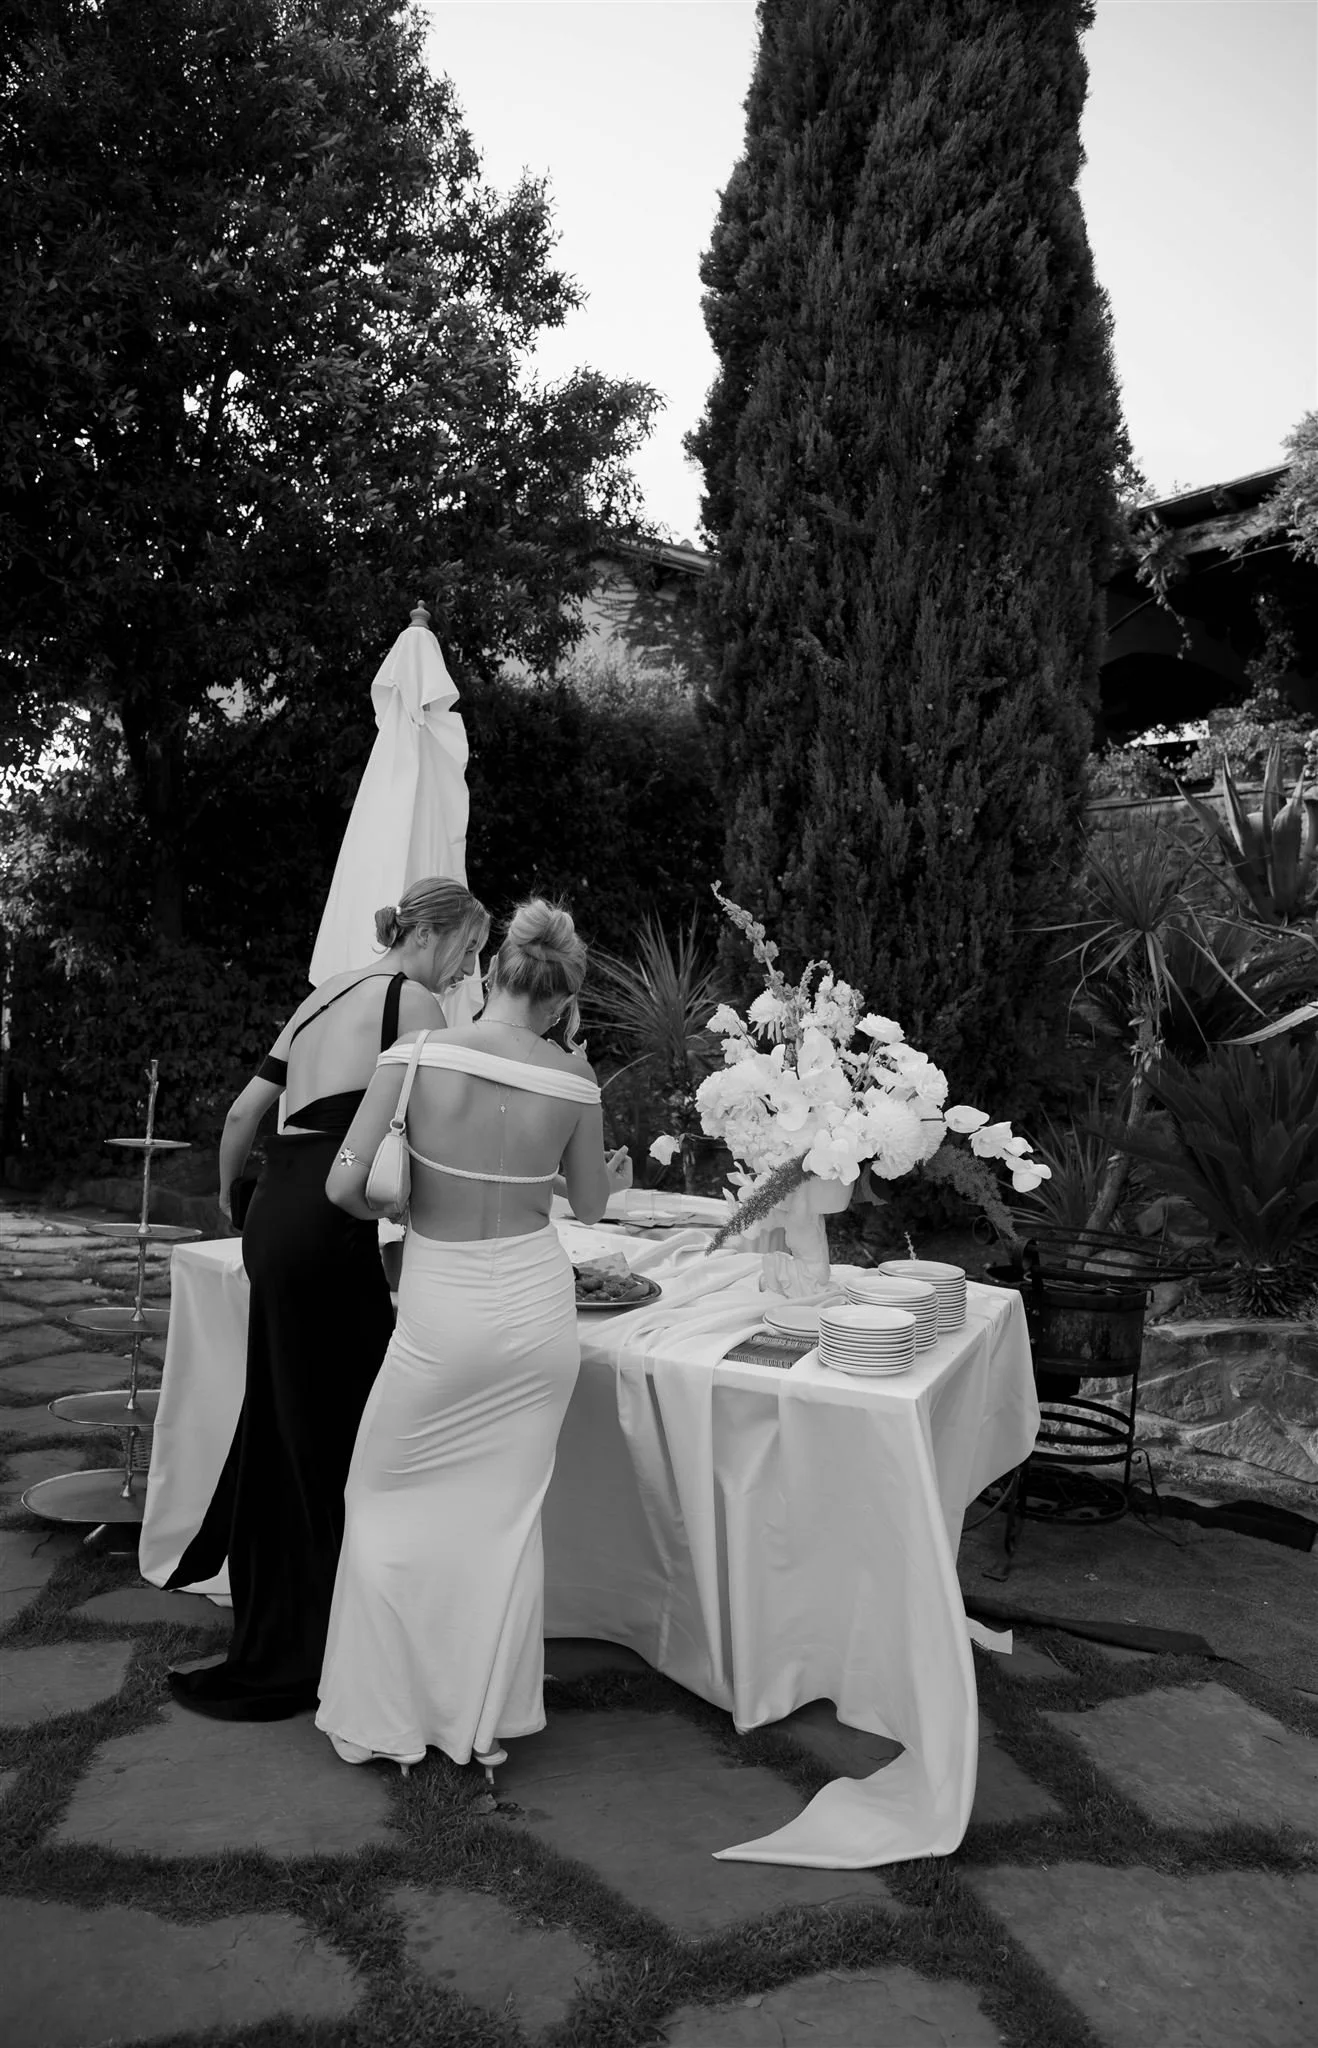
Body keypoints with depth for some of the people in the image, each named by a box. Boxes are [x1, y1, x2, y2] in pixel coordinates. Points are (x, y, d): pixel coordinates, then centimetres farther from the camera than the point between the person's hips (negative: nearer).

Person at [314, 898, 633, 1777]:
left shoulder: (416, 1056, -12)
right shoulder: (573, 1075, -6)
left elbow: (345, 1187, -13)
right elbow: (589, 1205, 6)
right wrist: (616, 1177, 29)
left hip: (442, 1307, -2)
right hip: (538, 1304, 2)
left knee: (389, 1500, 18)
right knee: (508, 1513, 16)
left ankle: (383, 1718, 27)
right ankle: (485, 1723, 28)